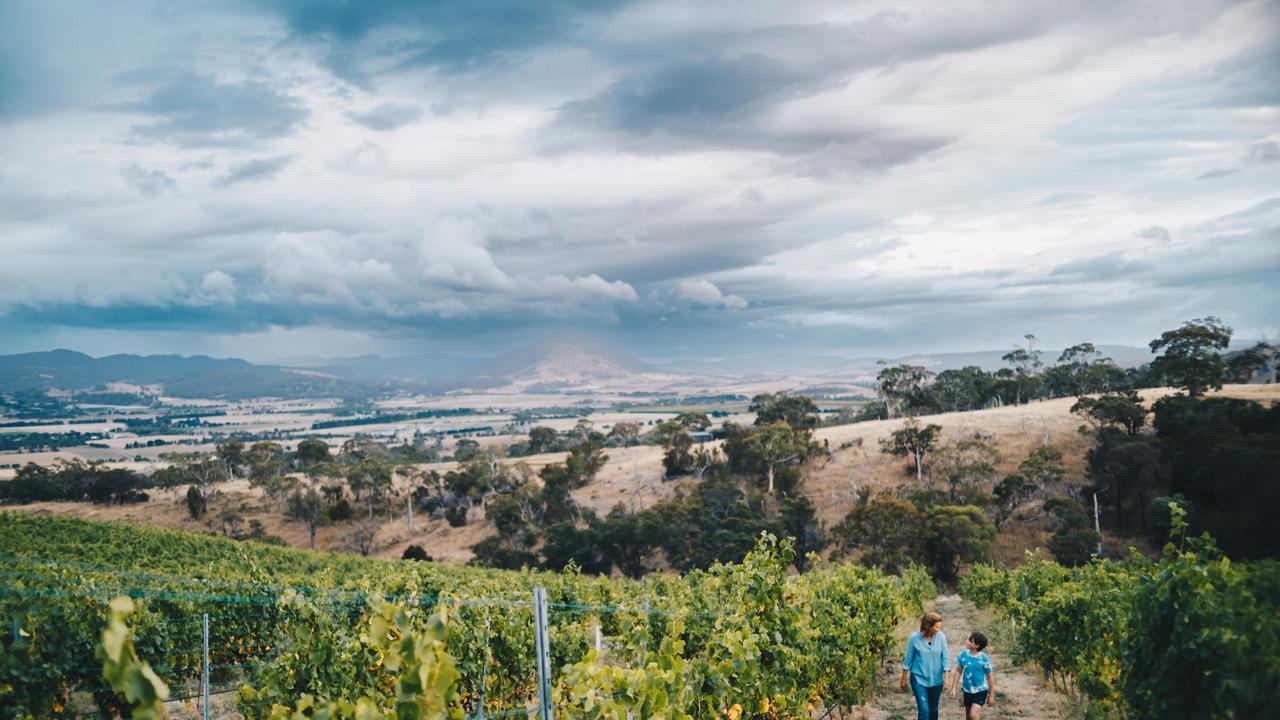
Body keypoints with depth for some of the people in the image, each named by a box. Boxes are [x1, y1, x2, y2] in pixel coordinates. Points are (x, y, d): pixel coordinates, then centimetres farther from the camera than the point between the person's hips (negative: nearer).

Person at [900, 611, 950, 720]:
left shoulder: (941, 637, -10)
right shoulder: (914, 638, -14)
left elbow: (946, 658, -4)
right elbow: (908, 660, -3)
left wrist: (947, 677, -13)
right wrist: (903, 680, 4)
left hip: (936, 679, 3)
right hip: (919, 679, -3)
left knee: (933, 709, 16)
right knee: (924, 710, -12)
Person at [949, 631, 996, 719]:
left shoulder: (984, 659, -18)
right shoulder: (963, 655, -7)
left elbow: (990, 677, -8)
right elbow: (958, 671, 4)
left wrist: (991, 696, -4)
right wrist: (954, 689, 2)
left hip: (981, 691, -5)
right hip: (967, 690, 5)